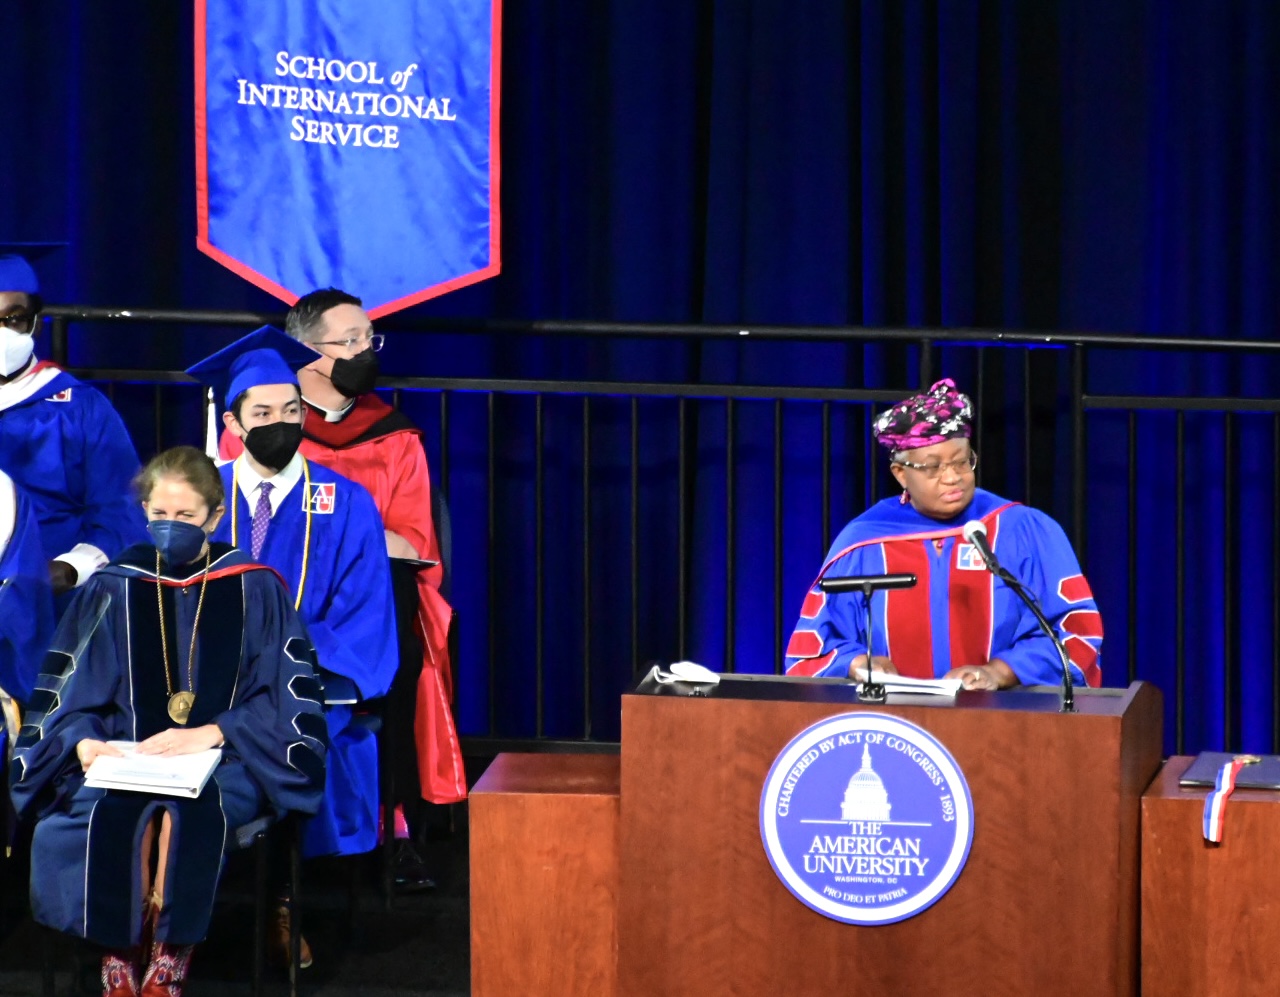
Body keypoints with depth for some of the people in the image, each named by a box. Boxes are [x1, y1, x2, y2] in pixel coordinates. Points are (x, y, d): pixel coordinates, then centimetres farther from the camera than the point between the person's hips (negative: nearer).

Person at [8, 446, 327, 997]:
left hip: (224, 764, -1)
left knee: (185, 813, -36)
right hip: (126, 760, 1)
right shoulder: (112, 590, 11)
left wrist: (210, 734, -12)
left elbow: (286, 697, 2)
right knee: (105, 812, -34)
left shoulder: (255, 591, 7)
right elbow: (66, 691, 9)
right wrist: (83, 740, -13)